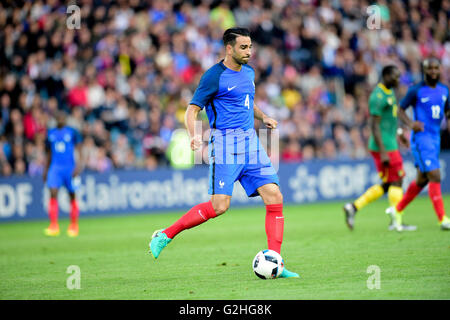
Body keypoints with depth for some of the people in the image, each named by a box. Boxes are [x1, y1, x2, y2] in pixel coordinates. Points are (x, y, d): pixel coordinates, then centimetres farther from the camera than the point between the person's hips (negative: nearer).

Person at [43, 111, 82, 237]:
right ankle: (54, 226, -18)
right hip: (55, 168, 2)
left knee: (72, 196, 4)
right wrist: (46, 169, 18)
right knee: (53, 193, -15)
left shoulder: (72, 132, 1)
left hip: (70, 168, -2)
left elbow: (79, 150, -1)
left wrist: (78, 165, -14)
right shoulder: (51, 133, 11)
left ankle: (74, 226, 18)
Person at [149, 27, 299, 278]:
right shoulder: (215, 76, -7)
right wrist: (194, 136, -26)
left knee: (275, 198, -5)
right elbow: (192, 110, -7)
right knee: (219, 206, -15)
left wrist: (263, 117, 13)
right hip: (226, 144, -7)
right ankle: (166, 235, 2)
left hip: (251, 142, 7)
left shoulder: (249, 72, 15)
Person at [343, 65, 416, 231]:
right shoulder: (378, 96, -17)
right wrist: (383, 152, -23)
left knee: (387, 185, 11)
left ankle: (354, 207, 10)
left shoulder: (389, 92, 13)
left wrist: (399, 132, 33)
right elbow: (374, 126, -21)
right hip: (385, 147, -10)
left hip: (390, 144, 10)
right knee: (396, 182, -3)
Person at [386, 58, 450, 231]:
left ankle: (397, 210, 30)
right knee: (435, 176, -15)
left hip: (436, 138, 7)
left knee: (422, 179, 14)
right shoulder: (416, 90, -8)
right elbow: (400, 110, -3)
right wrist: (411, 124, -21)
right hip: (421, 138, -7)